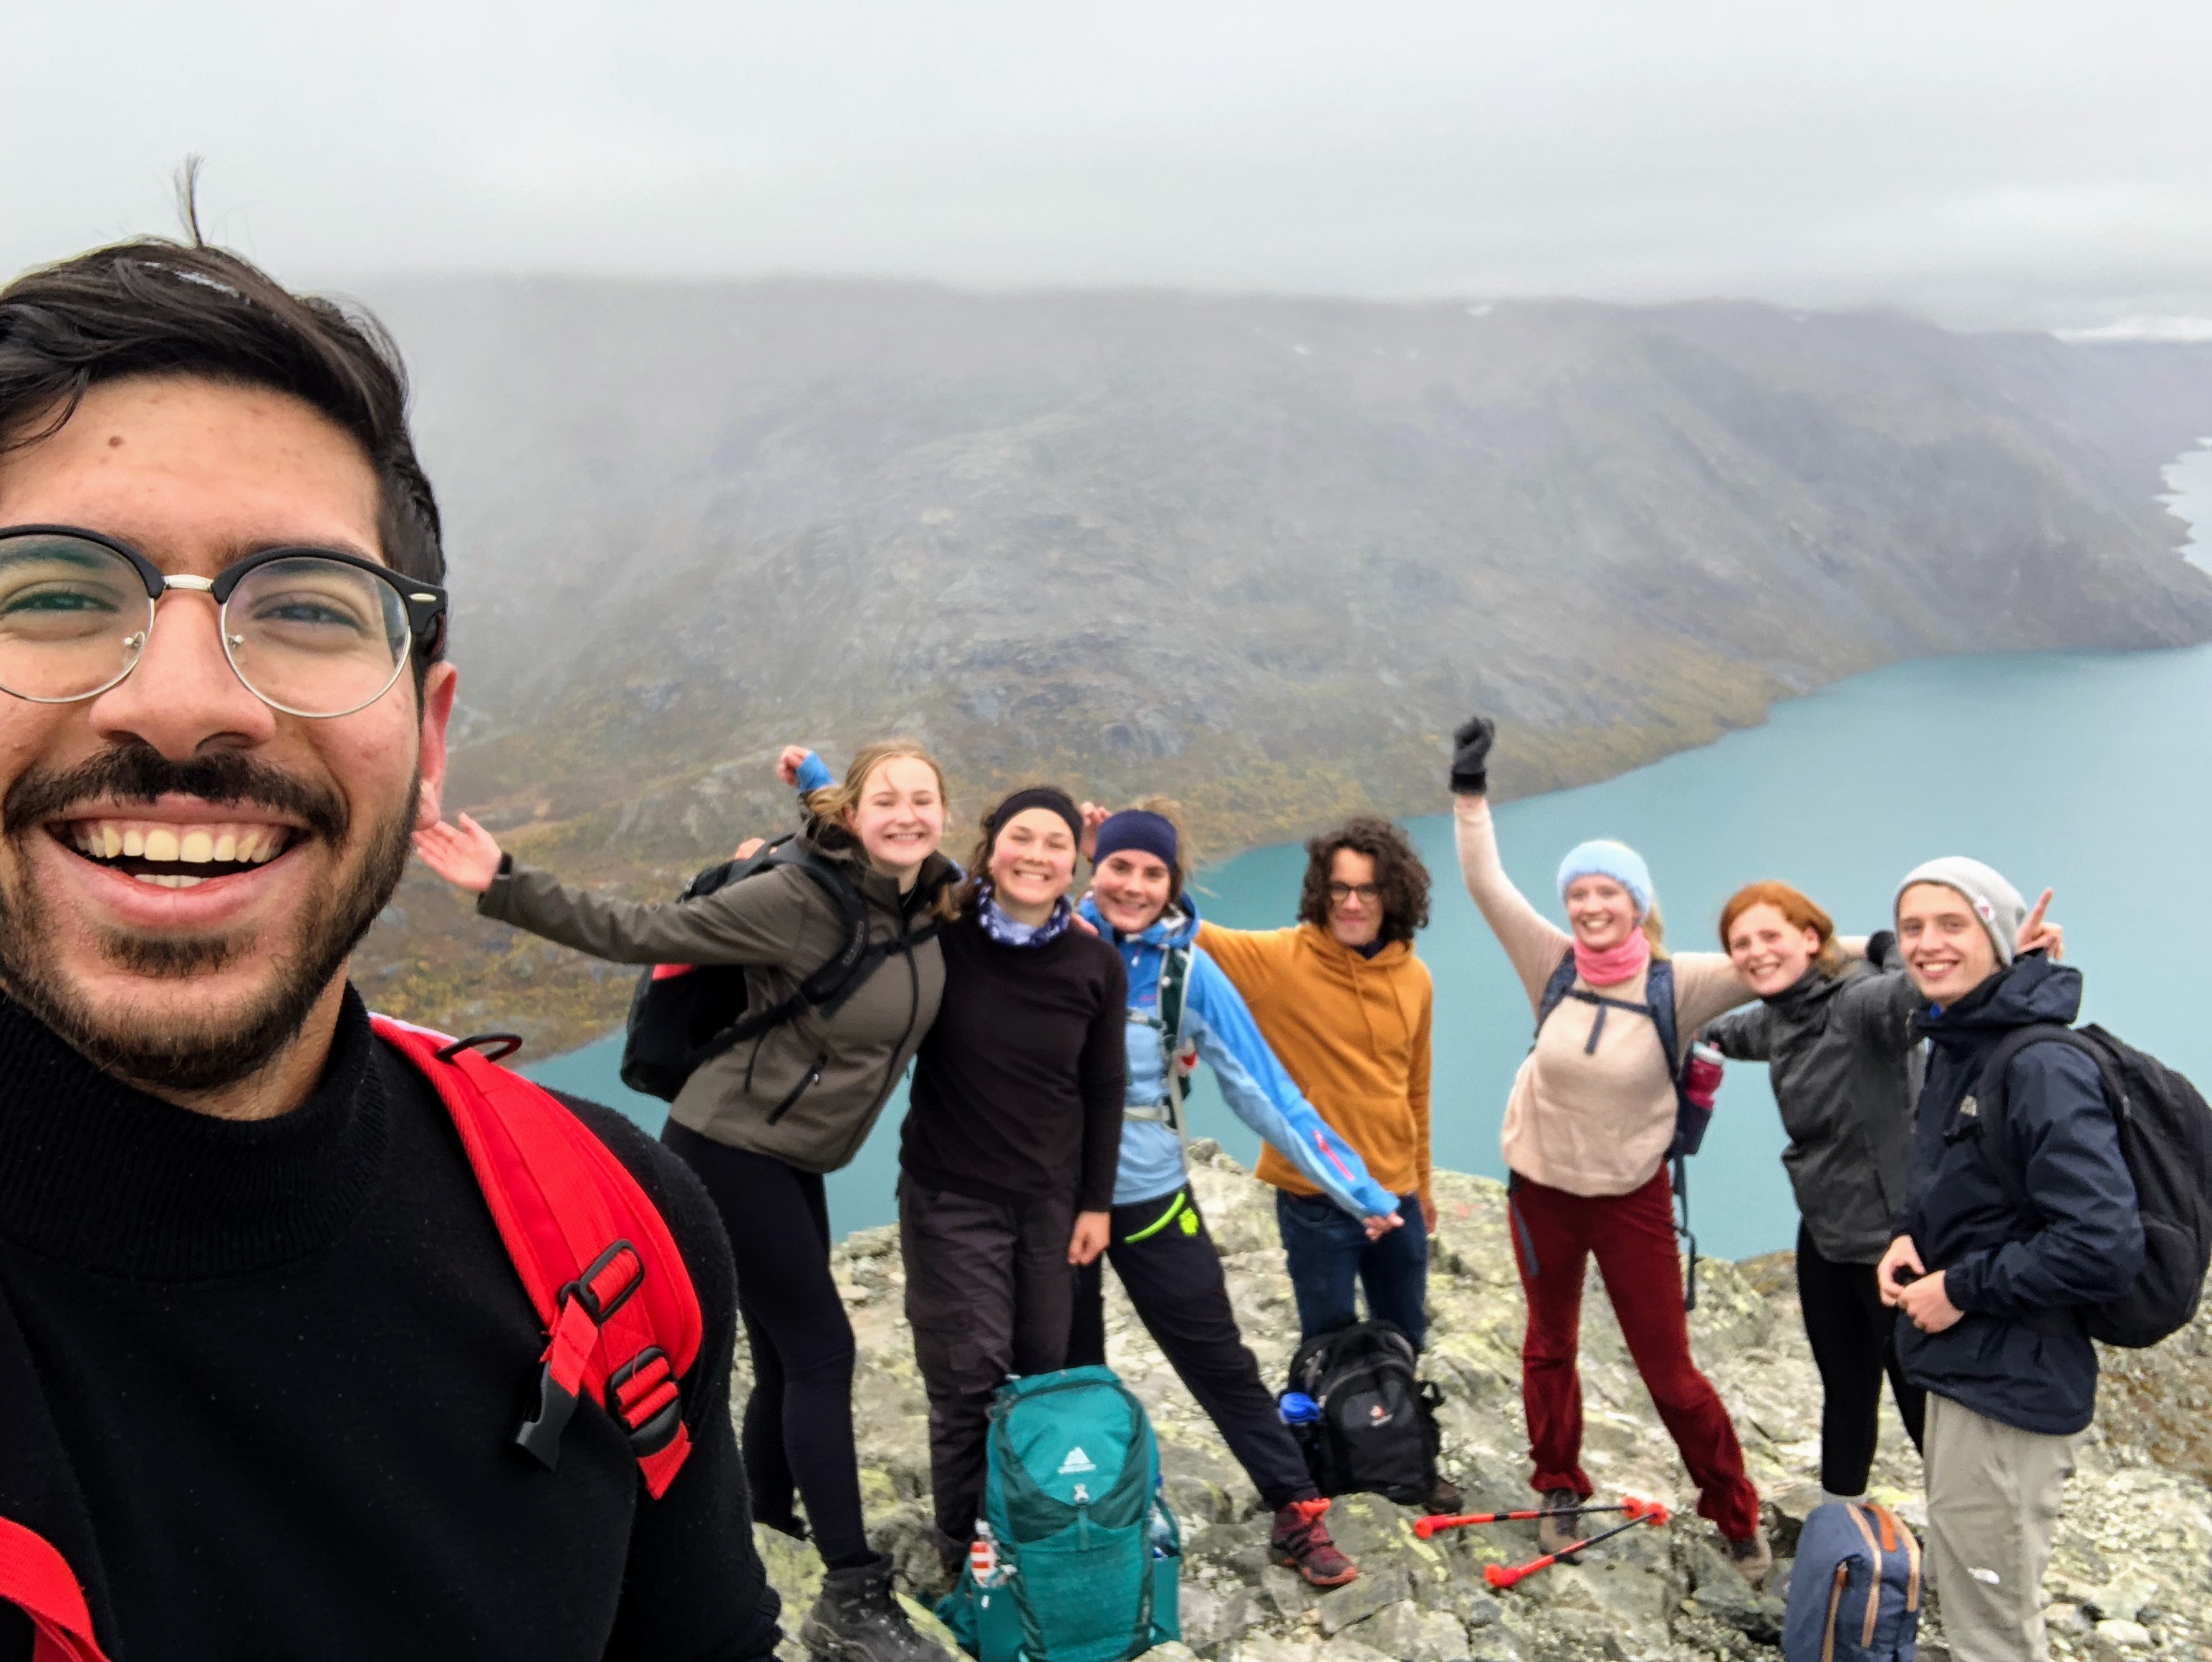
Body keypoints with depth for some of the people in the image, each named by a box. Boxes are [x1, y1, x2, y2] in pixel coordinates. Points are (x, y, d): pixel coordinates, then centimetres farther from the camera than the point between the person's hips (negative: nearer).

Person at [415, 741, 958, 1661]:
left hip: (792, 1159, 7)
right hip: (729, 1147, -7)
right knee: (821, 1351, -6)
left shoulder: (929, 901, -2)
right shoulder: (796, 900, -22)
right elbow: (640, 932, -20)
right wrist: (505, 886, -25)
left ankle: (768, 1515, 38)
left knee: (790, 1355, 16)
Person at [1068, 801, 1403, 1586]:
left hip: (1150, 1195, 0)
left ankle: (1297, 1515, 20)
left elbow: (1263, 1088, -8)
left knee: (1219, 1361, 6)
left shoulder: (1188, 971, -10)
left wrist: (1358, 1189, -9)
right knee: (1066, 1370, 16)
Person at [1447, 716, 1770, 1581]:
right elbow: (1486, 885, -14)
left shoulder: (1677, 983, -15)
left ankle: (1737, 1518, 27)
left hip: (1632, 1195, -2)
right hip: (1542, 1186, 2)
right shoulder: (1552, 965, -11)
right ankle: (1561, 1489, 40)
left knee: (1670, 1370, 5)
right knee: (1549, 1346, 19)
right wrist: (1470, 792, -21)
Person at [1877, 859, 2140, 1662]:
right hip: (1959, 1366, 9)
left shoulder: (2041, 1067, -23)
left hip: (2012, 1385, -9)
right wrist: (1910, 1236, 0)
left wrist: (1964, 1288, -19)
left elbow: (2104, 1247, -28)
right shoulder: (1953, 1045, 6)